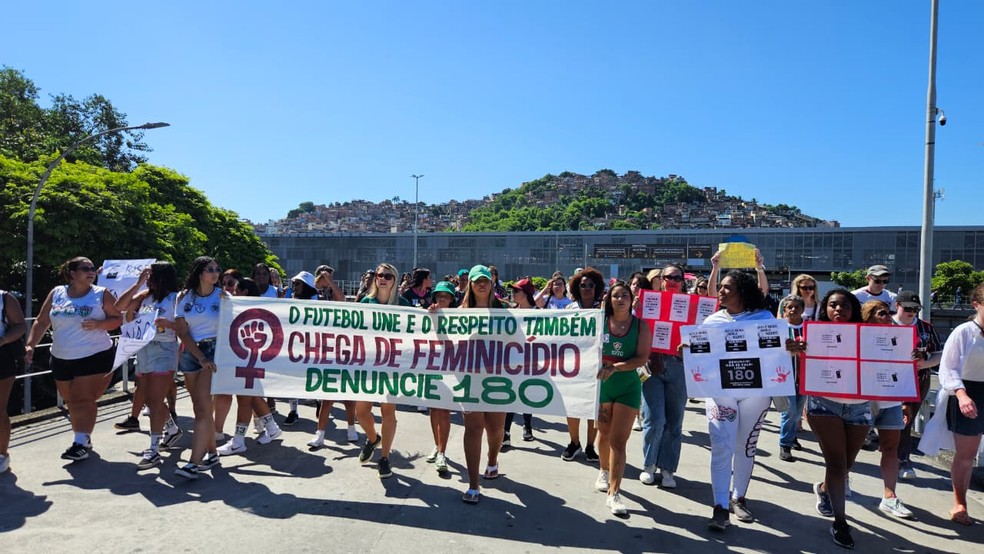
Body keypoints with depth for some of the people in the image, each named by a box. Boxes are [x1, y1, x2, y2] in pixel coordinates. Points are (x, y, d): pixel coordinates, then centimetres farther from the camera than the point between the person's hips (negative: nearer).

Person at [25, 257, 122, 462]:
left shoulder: (102, 294, -4)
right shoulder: (56, 293, 4)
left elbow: (117, 318, -2)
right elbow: (41, 322, 7)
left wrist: (99, 324, -21)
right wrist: (30, 345, -3)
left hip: (95, 357, -5)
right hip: (61, 359, 5)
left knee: (83, 400, -10)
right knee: (71, 402, 14)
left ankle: (80, 443, -6)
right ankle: (84, 438, 28)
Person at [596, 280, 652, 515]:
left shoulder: (641, 325, -5)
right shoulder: (601, 321, -1)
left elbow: (642, 358, -13)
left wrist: (616, 367, -23)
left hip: (628, 387, -2)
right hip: (602, 384, 2)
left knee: (619, 440, -5)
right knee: (604, 433, 19)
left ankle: (614, 493, -4)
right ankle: (604, 471, 44)